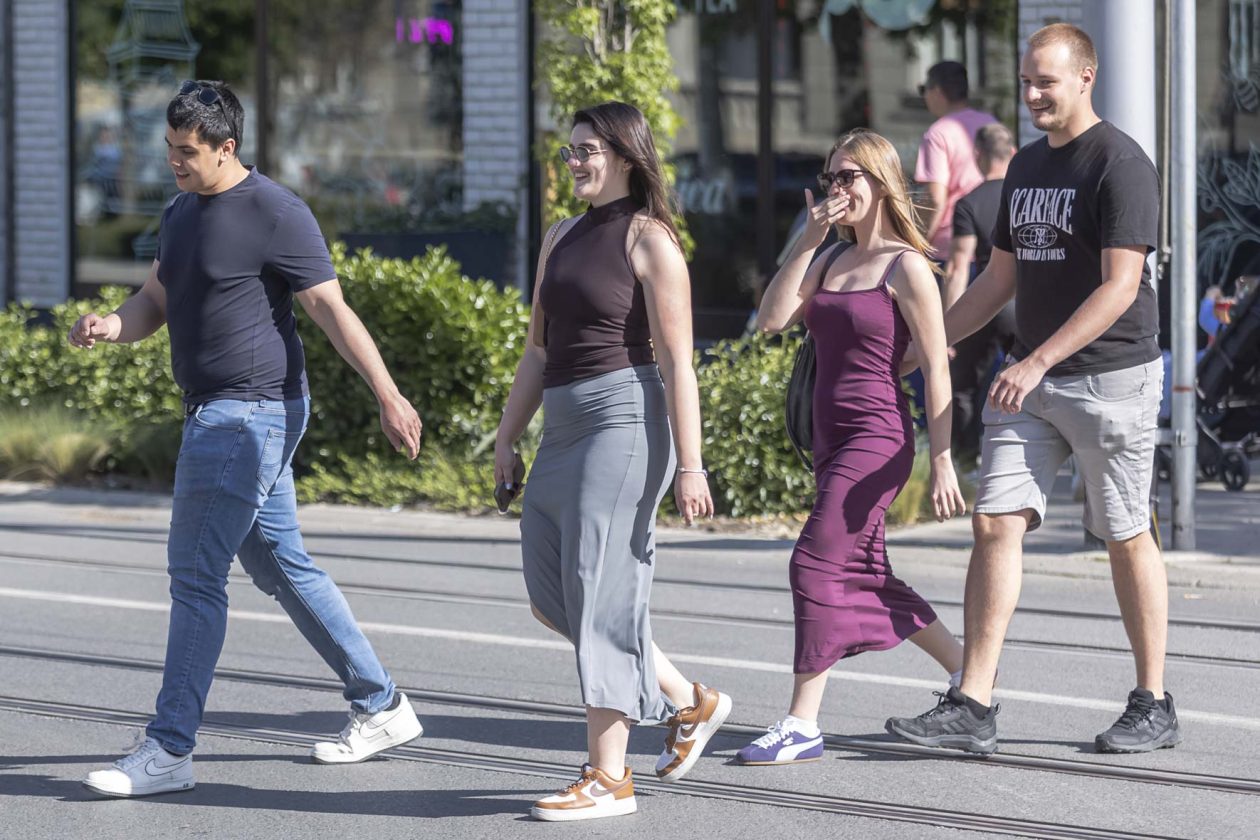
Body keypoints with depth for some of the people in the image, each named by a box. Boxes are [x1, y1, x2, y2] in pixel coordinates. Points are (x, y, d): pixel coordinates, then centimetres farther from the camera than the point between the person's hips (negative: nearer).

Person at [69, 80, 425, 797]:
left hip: (253, 413, -10)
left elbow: (333, 309, -14)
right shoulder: (182, 212, 14)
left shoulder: (275, 214, -14)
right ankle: (382, 706, 24)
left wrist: (389, 396, -17)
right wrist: (111, 326, -3)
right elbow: (155, 301, 20)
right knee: (283, 567, 15)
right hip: (216, 415, 10)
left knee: (196, 573, -10)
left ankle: (170, 750, -8)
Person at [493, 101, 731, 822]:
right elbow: (539, 349, 22)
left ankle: (609, 777, -4)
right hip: (563, 424, 9)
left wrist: (689, 464, -16)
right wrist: (508, 435, 17)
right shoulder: (562, 238, 17)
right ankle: (691, 703, 23)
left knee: (600, 592, -9)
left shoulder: (649, 239, -6)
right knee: (552, 593, 10)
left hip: (624, 417, -9)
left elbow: (677, 361, -11)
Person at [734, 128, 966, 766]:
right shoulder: (831, 260, 14)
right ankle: (967, 671, 29)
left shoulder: (905, 266, -9)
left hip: (879, 437, -9)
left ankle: (802, 724, -9)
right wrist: (807, 240, -4)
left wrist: (942, 461, -14)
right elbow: (771, 320, 1)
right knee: (865, 575, 14)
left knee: (817, 563, -13)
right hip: (831, 435, 9)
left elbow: (936, 367, -11)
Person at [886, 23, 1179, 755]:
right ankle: (973, 708, -5)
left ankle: (1154, 707, 14)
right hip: (1033, 382, 7)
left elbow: (1119, 288, -19)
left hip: (1111, 377, -7)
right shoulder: (1027, 166, 14)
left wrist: (1038, 360, -26)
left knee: (1126, 536, 2)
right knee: (996, 523, -3)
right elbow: (1002, 278, 22)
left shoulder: (1119, 164, -11)